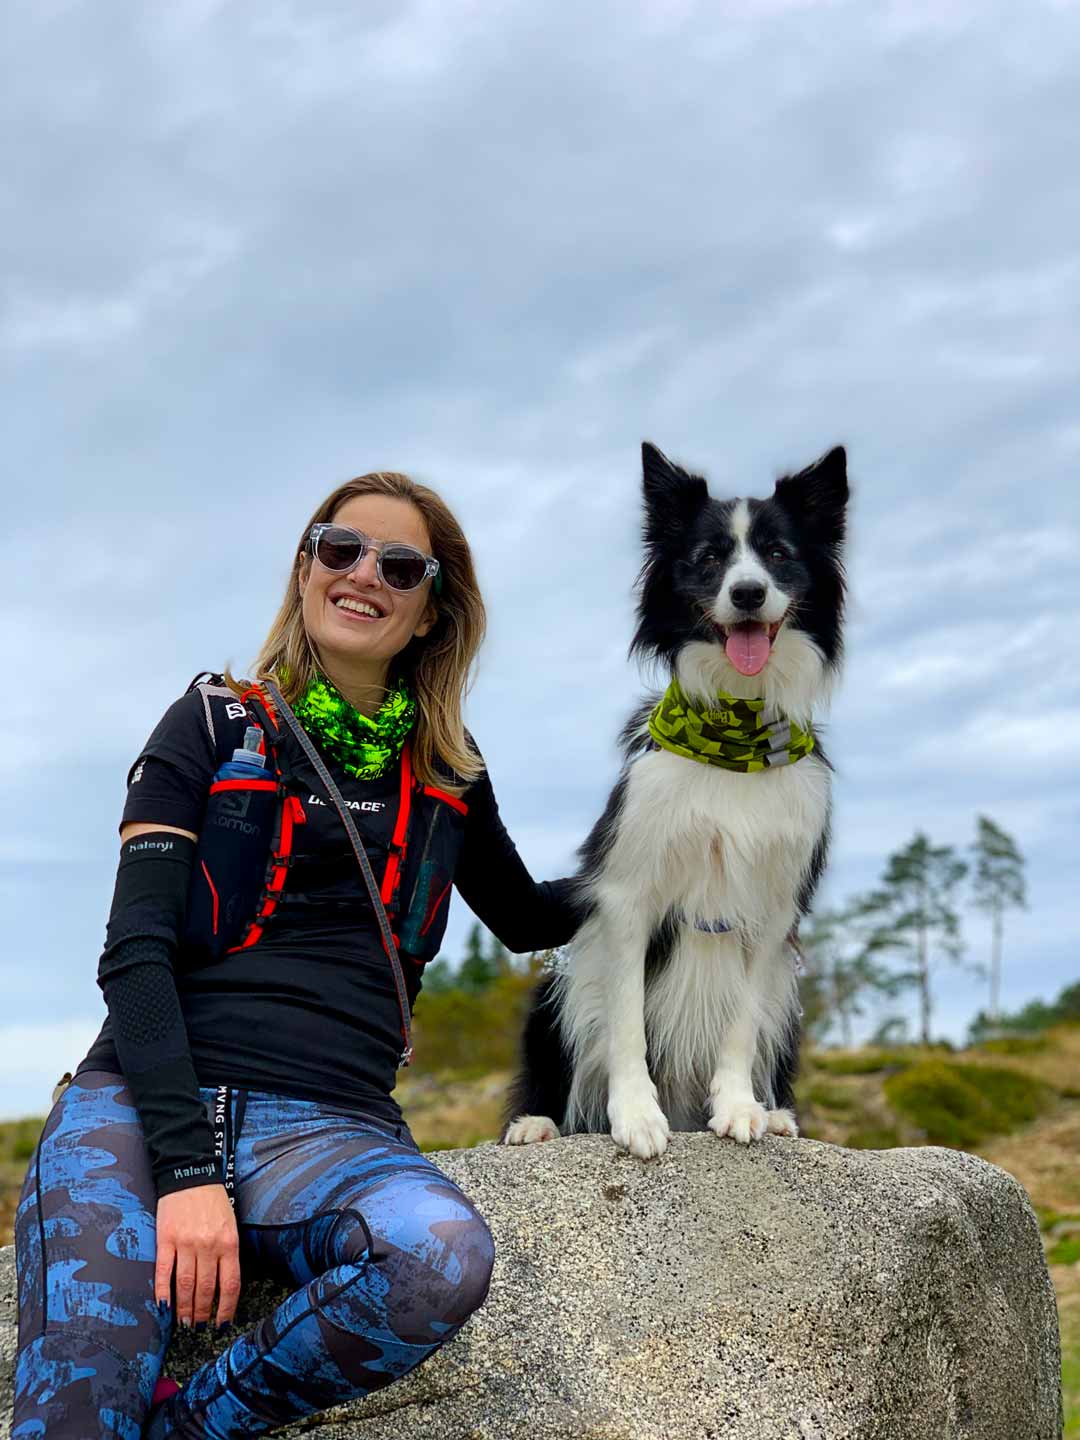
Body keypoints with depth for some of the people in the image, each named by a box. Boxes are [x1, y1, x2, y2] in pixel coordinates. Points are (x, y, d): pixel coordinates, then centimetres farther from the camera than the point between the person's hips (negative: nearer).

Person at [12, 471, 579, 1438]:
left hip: (330, 1130, 3)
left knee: (446, 1257, -34)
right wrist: (188, 1166, -15)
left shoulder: (447, 776, 17)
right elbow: (135, 952, -3)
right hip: (141, 1105, -2)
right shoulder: (216, 724, 8)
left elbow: (527, 920, 35)